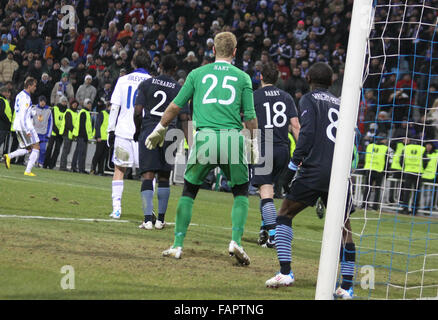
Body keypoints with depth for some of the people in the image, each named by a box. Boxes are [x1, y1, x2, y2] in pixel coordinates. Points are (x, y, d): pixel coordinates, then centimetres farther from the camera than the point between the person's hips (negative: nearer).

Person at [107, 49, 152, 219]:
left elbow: (115, 108, 1)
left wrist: (111, 131, 6)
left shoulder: (123, 80, 4)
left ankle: (116, 208, 2)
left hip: (124, 131, 1)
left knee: (119, 169, 10)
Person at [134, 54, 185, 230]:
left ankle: (148, 219, -15)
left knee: (147, 176, -4)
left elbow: (138, 112, 0)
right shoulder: (179, 89, 4)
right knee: (163, 178, 11)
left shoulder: (146, 84, 4)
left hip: (148, 131, -1)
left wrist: (138, 130, 15)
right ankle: (160, 219, 13)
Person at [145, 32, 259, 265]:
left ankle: (177, 245, 11)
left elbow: (175, 107, 15)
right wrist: (253, 144, 21)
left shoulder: (197, 74, 12)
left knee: (189, 190, 16)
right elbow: (250, 116, 8)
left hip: (204, 139, 0)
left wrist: (159, 130, 29)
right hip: (233, 139, 0)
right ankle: (236, 241, 1)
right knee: (241, 192, 18)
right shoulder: (242, 77, 11)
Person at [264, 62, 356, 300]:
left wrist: (292, 166, -5)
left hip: (315, 169, -4)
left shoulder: (309, 100, 5)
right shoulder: (341, 104, 20)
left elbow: (307, 134, -8)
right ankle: (347, 287, 2)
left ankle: (285, 272, -1)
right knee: (344, 227, 9)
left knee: (284, 215, 9)